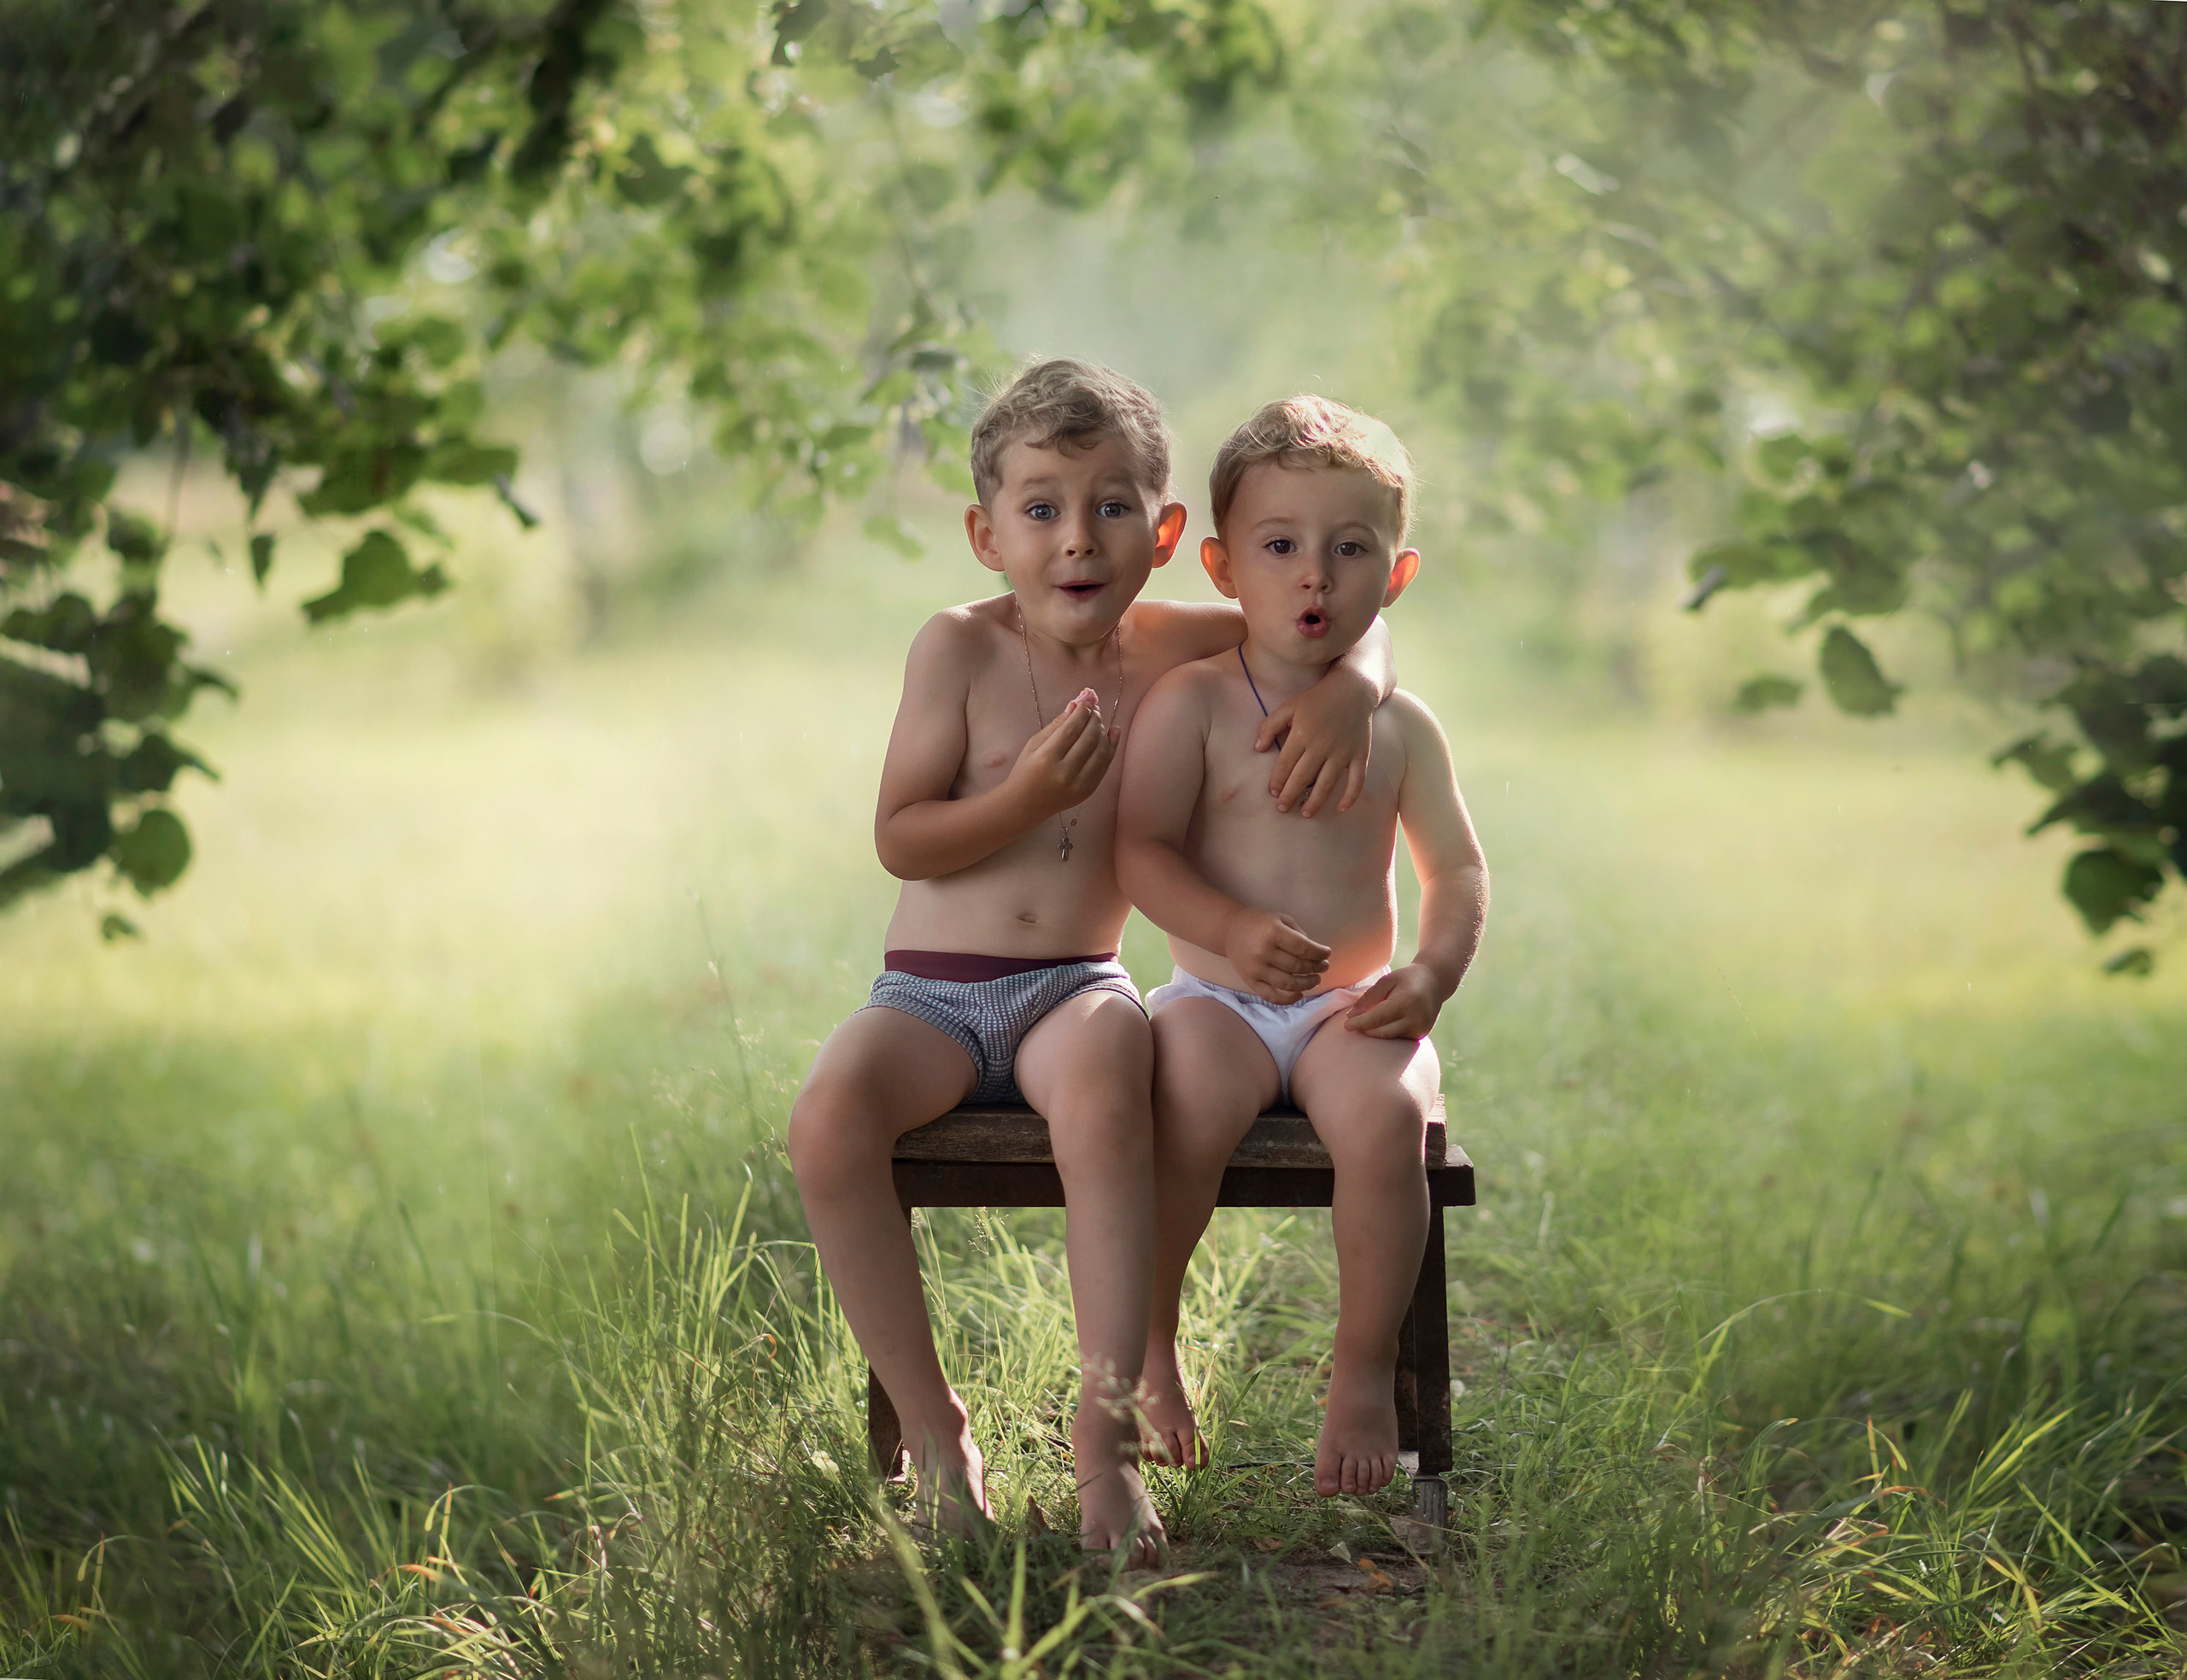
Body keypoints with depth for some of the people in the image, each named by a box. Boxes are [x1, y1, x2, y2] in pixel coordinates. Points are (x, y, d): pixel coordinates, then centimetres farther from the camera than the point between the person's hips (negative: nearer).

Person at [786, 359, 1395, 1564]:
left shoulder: (1168, 647, 3)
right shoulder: (961, 649, -4)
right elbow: (900, 840, -5)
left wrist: (1348, 691, -10)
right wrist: (1029, 797, -21)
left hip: (1073, 987, 0)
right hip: (930, 994, 0)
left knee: (1102, 1078, -37)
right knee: (828, 1116, -31)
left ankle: (1107, 1424, -30)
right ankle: (933, 1432, -16)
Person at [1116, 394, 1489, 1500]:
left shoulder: (1399, 726, 9)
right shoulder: (1192, 703, 0)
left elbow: (1457, 869, 11)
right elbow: (1139, 848, -8)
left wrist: (1434, 973, -8)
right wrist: (1231, 930, -24)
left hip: (1353, 1006, 2)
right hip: (1219, 996, -2)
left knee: (1386, 1115, -31)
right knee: (1189, 1105, -33)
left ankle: (1365, 1374, -14)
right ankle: (1143, 1348, -10)